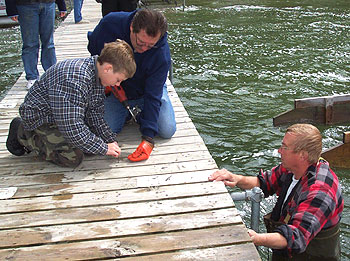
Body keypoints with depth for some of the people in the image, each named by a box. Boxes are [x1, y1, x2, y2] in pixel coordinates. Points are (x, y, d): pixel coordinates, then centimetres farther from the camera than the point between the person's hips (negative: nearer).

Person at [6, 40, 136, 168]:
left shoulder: (97, 75, -7)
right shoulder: (73, 80, -37)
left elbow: (95, 114, 0)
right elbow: (72, 127, -37)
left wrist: (111, 140, -10)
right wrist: (104, 148, -29)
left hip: (68, 117, 9)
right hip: (41, 118, -9)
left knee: (93, 142, 2)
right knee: (73, 158, -16)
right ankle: (22, 134, 1)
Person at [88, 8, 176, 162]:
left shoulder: (161, 55, -33)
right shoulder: (110, 23, -30)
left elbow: (153, 96, -31)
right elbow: (92, 46, -6)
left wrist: (148, 138, -37)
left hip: (147, 90, -1)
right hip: (116, 89, 1)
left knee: (167, 131, -12)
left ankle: (142, 113, 18)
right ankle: (128, 111, 18)